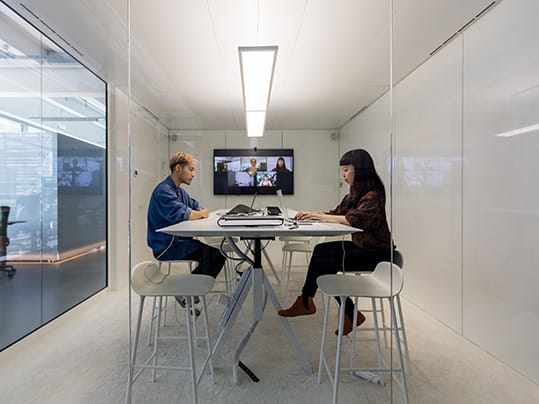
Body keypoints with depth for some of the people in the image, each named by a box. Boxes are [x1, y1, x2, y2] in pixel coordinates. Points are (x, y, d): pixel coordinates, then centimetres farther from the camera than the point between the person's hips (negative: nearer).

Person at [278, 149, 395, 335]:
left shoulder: (373, 195, -17)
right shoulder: (355, 194, 12)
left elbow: (354, 219, -29)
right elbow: (337, 213, 11)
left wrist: (319, 216, -25)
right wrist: (312, 214, -5)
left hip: (375, 253, -8)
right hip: (360, 247, 8)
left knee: (322, 263, -15)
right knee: (321, 250, -9)